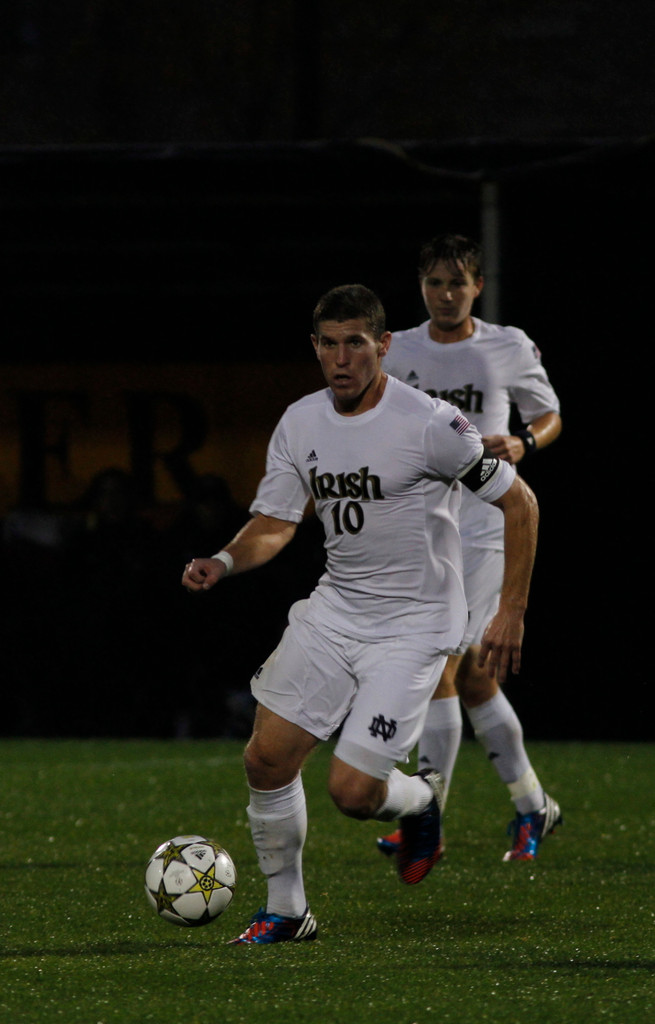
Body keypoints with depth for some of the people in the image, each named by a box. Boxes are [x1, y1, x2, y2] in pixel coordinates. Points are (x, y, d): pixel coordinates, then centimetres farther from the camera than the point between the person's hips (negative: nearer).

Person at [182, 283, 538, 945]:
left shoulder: (429, 424, -16)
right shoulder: (300, 424, 2)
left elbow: (518, 502, -8)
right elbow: (274, 523, 8)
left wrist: (511, 612, -10)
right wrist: (223, 562, -14)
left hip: (414, 626, -6)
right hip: (333, 610, 6)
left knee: (351, 791, -13)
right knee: (267, 758, -4)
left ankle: (423, 799, 23)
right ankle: (285, 912, 14)